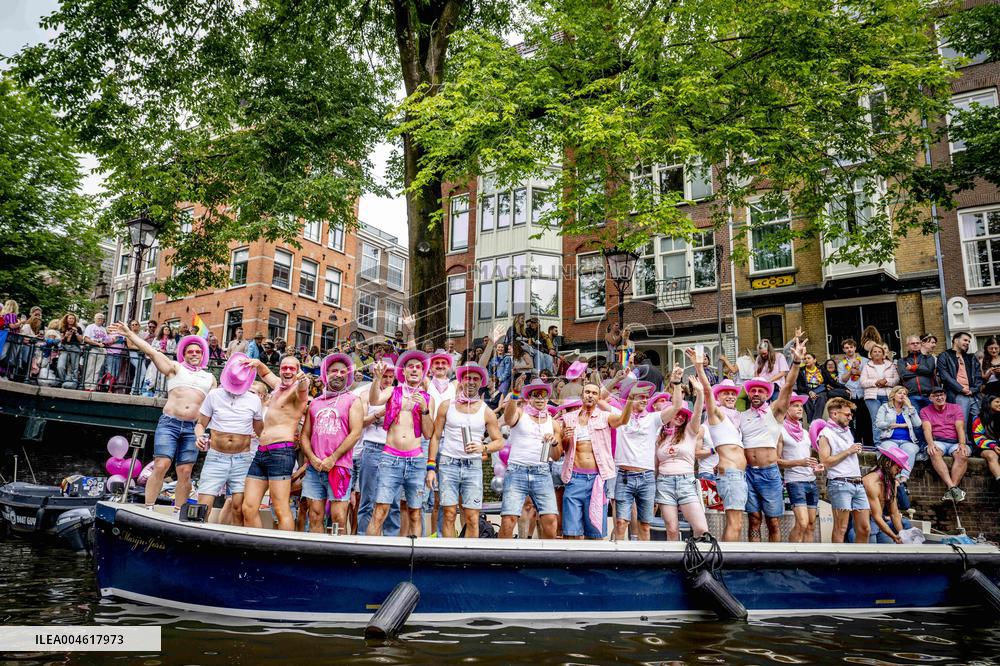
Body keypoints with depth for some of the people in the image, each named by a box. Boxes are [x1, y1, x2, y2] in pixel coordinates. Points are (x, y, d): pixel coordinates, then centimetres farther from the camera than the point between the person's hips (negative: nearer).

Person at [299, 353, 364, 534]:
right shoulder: (315, 402, 18)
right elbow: (304, 434, 15)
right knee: (315, 517, 2)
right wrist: (312, 458, -3)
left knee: (339, 519, -8)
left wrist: (332, 459, -11)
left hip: (339, 467, -4)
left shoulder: (353, 401, 5)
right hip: (314, 467, 4)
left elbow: (355, 434, -5)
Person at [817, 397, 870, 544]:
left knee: (864, 528, 5)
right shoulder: (826, 434, -4)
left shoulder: (847, 431, 20)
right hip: (840, 484, -8)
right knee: (840, 529, -7)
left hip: (857, 483, 8)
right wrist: (848, 451, -10)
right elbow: (825, 461, -14)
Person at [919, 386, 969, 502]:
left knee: (963, 455, -33)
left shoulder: (956, 408, 16)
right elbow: (927, 429, -2)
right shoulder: (925, 411, 15)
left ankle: (951, 490, -37)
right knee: (934, 453, -36)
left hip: (955, 442, 1)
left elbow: (960, 427, 2)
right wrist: (930, 443, -23)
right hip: (937, 441, -1)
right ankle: (953, 488, -43)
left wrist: (962, 444, -17)